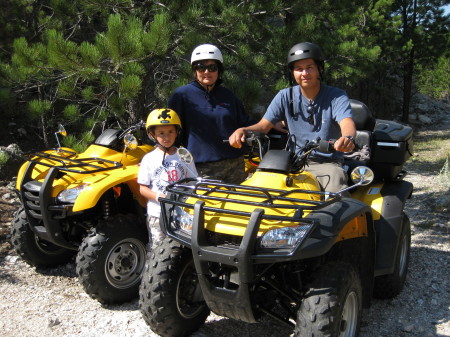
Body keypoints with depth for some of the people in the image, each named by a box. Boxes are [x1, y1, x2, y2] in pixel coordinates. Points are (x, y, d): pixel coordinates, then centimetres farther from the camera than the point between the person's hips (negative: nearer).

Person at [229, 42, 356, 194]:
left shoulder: (336, 96, -1)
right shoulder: (285, 96, 6)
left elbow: (347, 124, -19)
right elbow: (263, 125, 2)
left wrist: (347, 138, -45)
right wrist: (243, 130, -22)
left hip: (327, 164, -2)